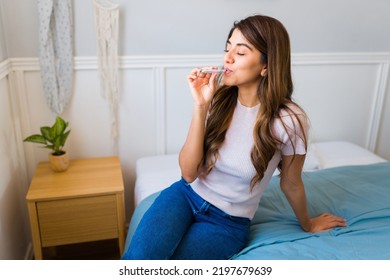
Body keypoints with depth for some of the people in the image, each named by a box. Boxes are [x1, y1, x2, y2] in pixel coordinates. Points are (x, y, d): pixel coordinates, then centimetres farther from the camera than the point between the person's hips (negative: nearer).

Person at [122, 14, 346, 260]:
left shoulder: (289, 120, -19)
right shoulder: (218, 99, -9)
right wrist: (200, 106, -21)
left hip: (228, 222, -2)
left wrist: (307, 224, 16)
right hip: (186, 195, 2)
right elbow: (189, 172, -13)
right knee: (140, 256, -26)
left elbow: (291, 184, 0)